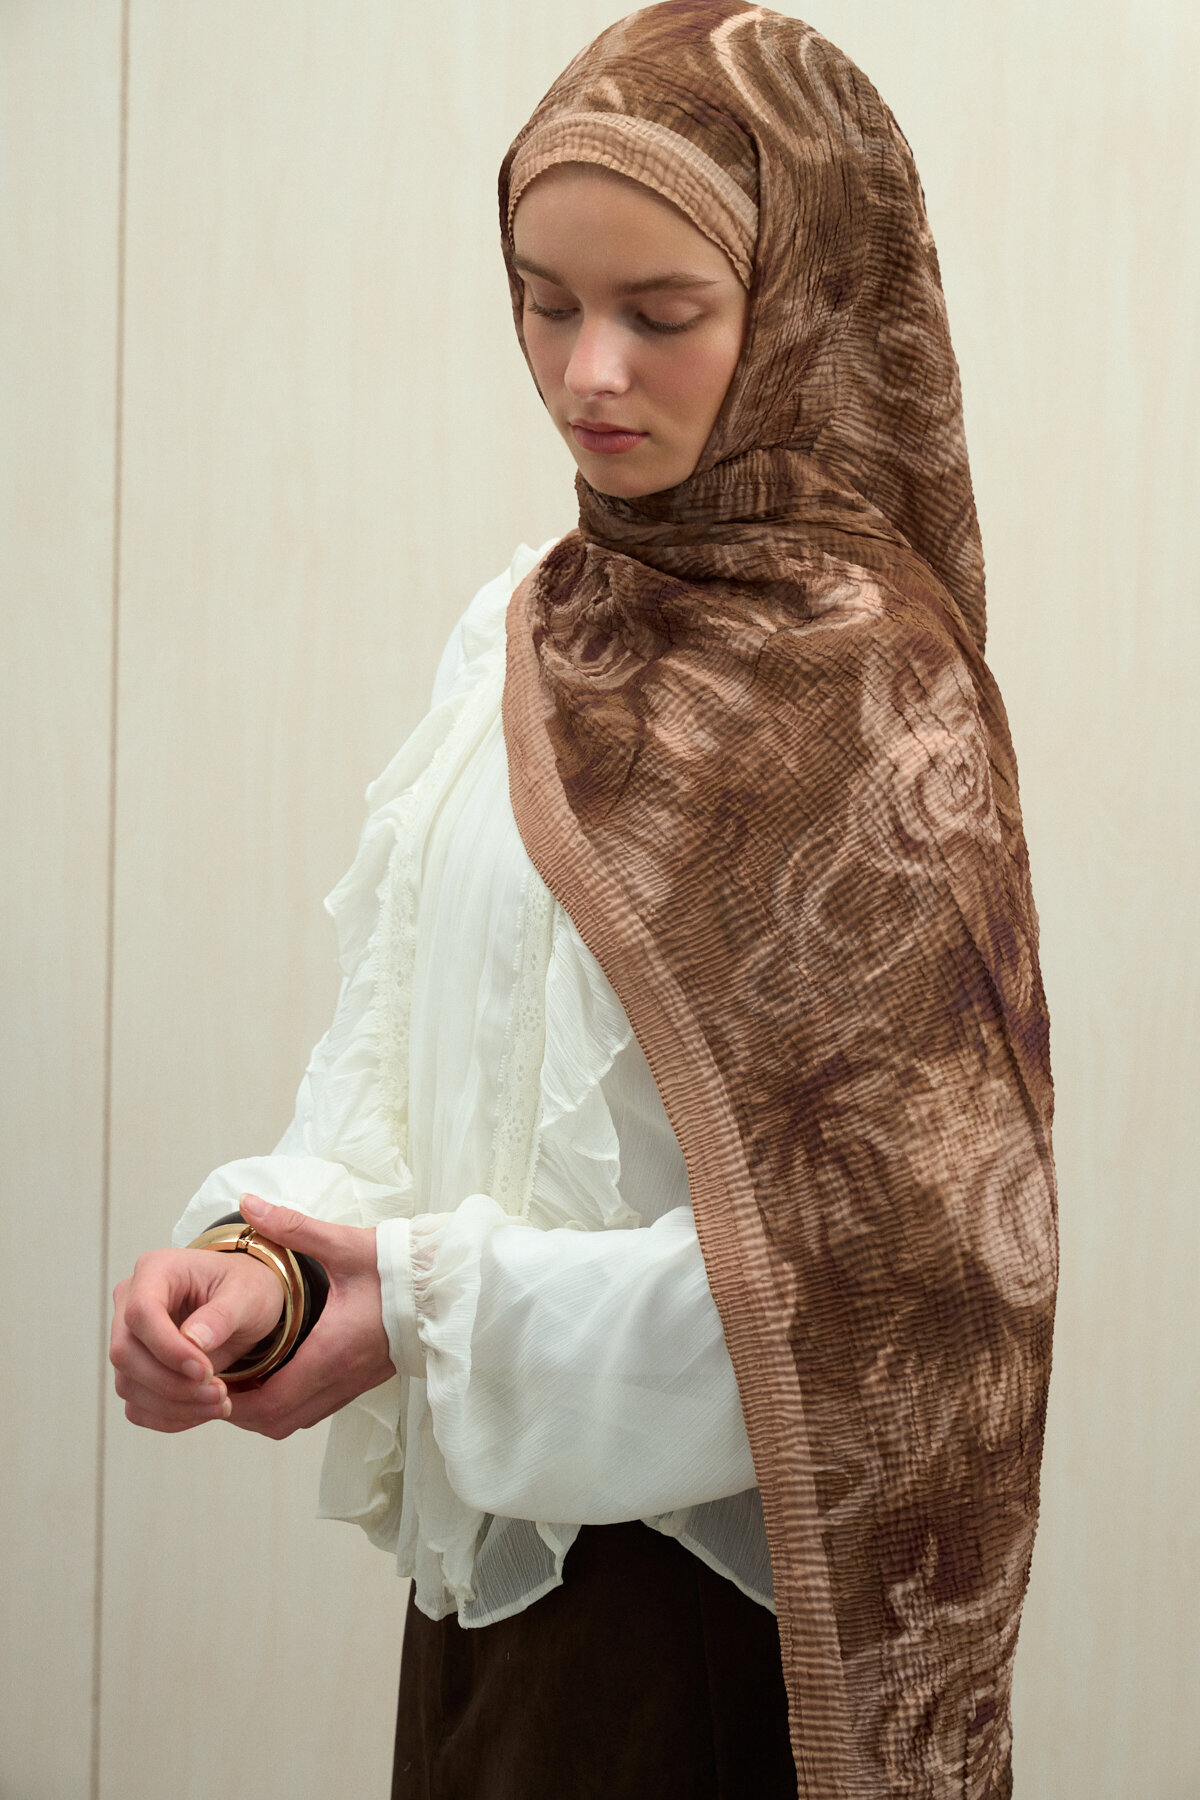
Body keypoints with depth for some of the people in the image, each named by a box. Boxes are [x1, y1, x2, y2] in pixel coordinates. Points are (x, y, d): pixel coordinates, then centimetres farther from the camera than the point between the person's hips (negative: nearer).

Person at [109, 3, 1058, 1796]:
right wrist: (272, 1246, -14)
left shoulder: (865, 679, -17)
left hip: (696, 1550, -6)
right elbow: (401, 1026, 5)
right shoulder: (525, 623, 4)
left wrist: (445, 1304, -19)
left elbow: (885, 1244, -17)